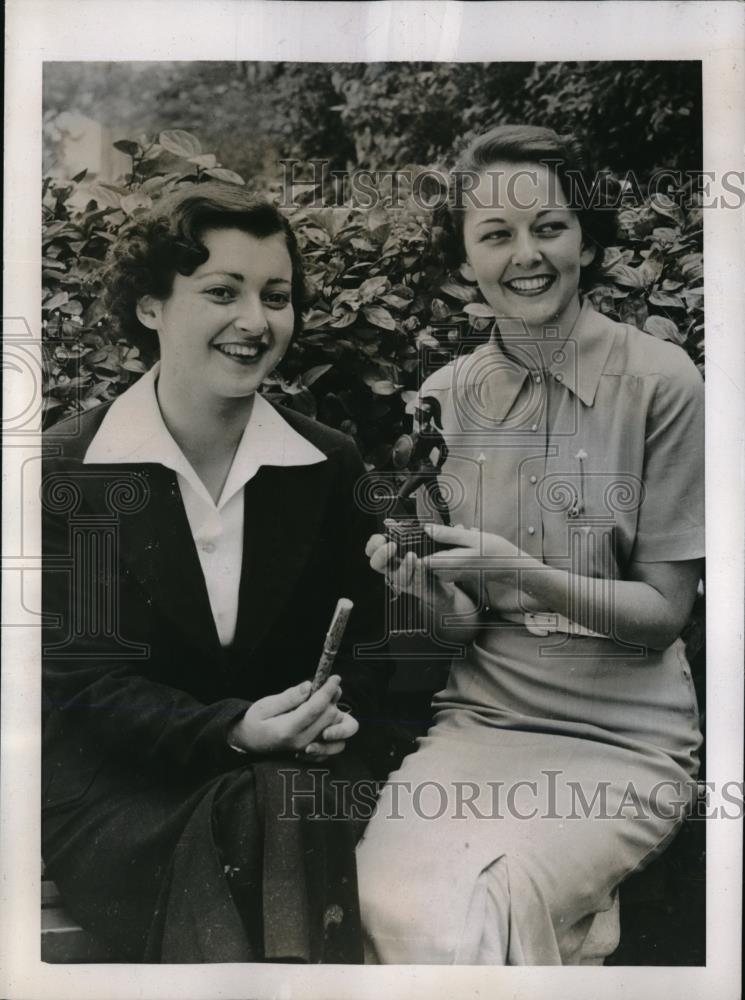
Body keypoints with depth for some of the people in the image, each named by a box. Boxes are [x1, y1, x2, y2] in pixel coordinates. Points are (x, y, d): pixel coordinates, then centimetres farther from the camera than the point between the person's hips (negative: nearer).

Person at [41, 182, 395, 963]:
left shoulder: (328, 464, 3)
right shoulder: (68, 468, -6)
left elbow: (359, 636, 6)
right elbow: (80, 672, -9)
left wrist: (339, 710, -17)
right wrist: (232, 731, -24)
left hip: (295, 766, 3)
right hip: (118, 781, -2)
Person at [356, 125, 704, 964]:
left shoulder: (660, 382, -7)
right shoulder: (445, 396, 3)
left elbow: (664, 610, -6)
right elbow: (468, 619, 6)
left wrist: (522, 573, -21)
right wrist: (428, 586, -17)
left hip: (623, 739, -2)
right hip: (480, 717, 3)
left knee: (472, 910, -23)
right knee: (398, 903, -22)